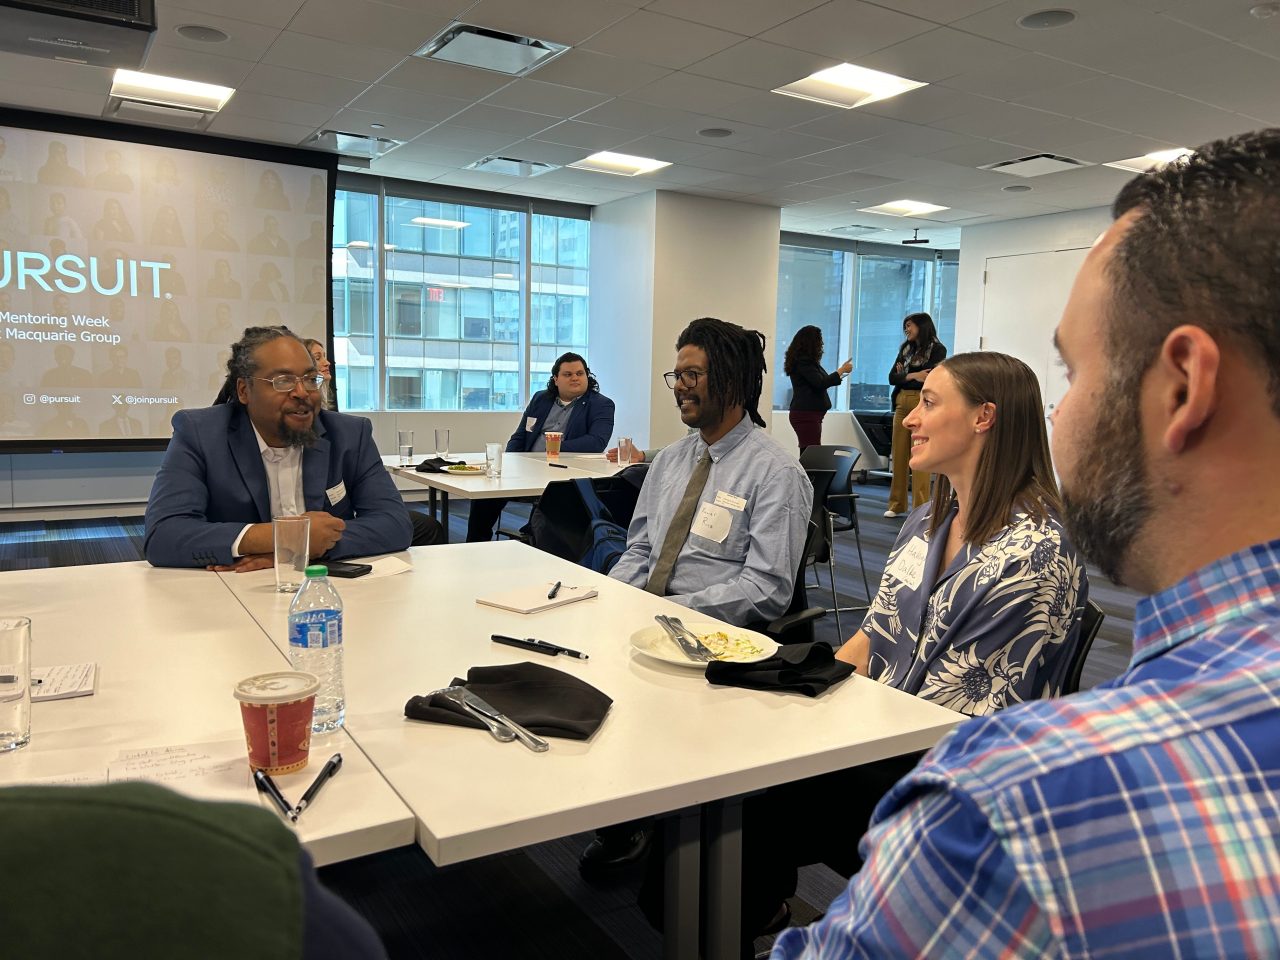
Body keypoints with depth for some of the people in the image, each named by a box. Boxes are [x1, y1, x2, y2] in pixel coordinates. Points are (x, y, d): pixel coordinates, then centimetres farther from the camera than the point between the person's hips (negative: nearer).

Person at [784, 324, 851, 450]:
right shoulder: (803, 361, -13)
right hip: (806, 414, -10)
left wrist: (838, 376, 25)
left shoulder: (805, 360, 16)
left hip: (807, 413, 10)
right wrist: (841, 370, -10)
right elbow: (820, 383, -19)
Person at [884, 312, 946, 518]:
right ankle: (897, 504, 14)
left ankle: (921, 508, -5)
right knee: (898, 455, 7)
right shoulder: (905, 349, 17)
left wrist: (904, 374, 0)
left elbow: (928, 378, -12)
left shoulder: (937, 349, -1)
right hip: (902, 404, 6)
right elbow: (892, 377, 9)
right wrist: (912, 375, -8)